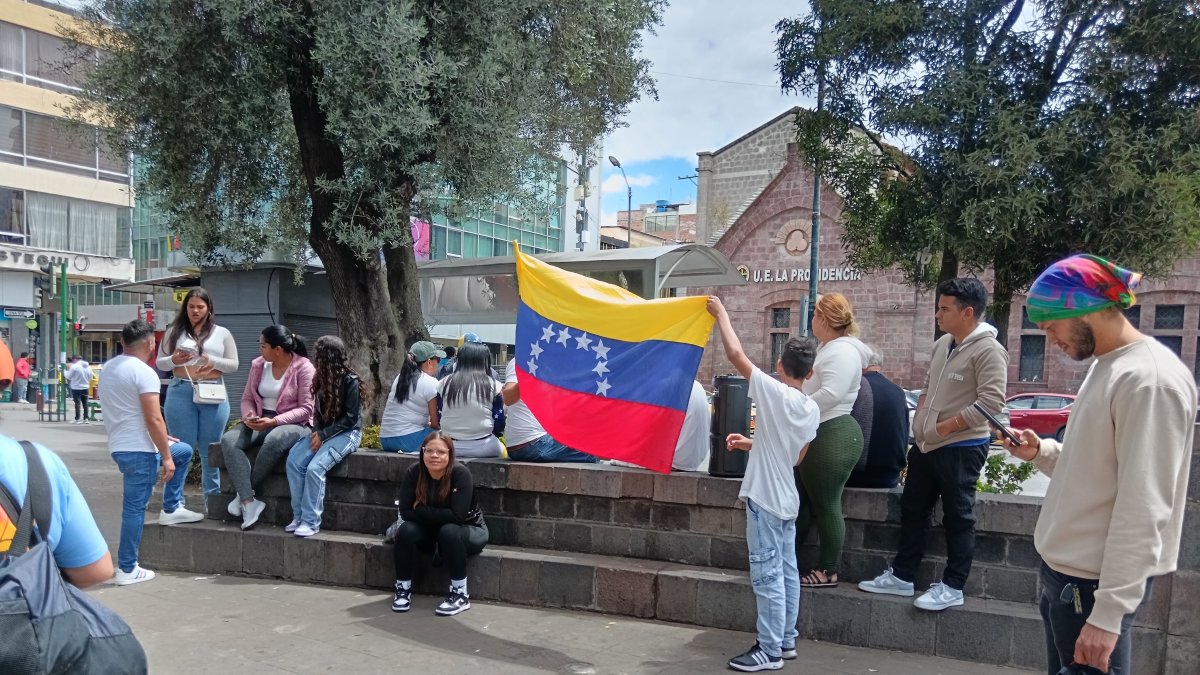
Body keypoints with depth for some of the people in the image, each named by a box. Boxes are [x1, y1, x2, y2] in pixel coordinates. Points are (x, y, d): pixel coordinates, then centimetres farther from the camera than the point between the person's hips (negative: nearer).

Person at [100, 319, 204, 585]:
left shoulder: (108, 369, 12)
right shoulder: (143, 372, -17)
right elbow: (154, 419, -21)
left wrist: (160, 440, 21)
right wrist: (166, 456, -14)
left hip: (119, 446, 9)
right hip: (139, 450, -9)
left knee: (184, 451, 24)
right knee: (135, 507, -1)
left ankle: (171, 509, 24)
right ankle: (127, 570, 6)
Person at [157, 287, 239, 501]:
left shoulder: (222, 333, 9)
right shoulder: (174, 332, 9)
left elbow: (233, 364, 7)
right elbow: (160, 363, 9)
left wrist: (213, 361, -12)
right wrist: (174, 360, -13)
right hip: (181, 392, 0)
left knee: (210, 451, 6)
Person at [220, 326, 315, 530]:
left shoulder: (304, 368, -9)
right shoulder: (259, 364, 9)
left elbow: (306, 408, -13)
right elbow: (247, 398, 13)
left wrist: (274, 421, -22)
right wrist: (248, 415, -10)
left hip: (294, 424, -6)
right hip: (259, 421, 6)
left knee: (274, 440, -39)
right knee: (229, 440, -23)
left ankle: (243, 496, -19)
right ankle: (249, 502, -31)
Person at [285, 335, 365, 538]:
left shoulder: (350, 381, -13)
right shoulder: (323, 378, 10)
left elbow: (351, 418, -14)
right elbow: (319, 410, 15)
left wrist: (324, 435, -16)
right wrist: (317, 431, -4)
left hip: (347, 433, -7)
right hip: (324, 431, 7)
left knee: (315, 467, -27)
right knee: (294, 461, -17)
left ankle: (311, 522, -18)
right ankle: (299, 516, -11)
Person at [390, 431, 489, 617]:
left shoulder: (460, 474, -26)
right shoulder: (414, 473, -14)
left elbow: (457, 516, -32)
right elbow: (406, 512, -17)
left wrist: (422, 510, -25)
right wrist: (438, 515, -26)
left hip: (469, 530, -3)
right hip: (431, 533, 4)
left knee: (448, 531, -35)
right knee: (406, 531, -25)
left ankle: (460, 594, -21)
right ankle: (403, 588, -6)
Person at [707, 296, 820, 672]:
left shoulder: (773, 392, -16)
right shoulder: (813, 409, 6)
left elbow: (735, 353, -15)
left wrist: (720, 313, -3)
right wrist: (753, 445, 22)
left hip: (765, 499, -8)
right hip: (787, 499, 8)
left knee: (767, 577, -3)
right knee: (787, 573, 15)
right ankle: (786, 641, 26)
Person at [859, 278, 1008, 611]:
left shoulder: (988, 350, -15)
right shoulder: (942, 344, 11)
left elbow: (990, 402, -22)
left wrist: (943, 427, -17)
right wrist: (920, 419, 8)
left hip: (962, 448, -9)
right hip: (926, 445, 9)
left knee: (958, 518, 3)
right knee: (913, 511, 14)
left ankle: (952, 587, 15)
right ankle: (901, 576, 24)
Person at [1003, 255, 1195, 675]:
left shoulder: (1148, 378, -20)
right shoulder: (1107, 366, 10)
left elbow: (1143, 512, -23)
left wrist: (1108, 612, -23)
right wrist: (1041, 453, 1)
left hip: (1094, 583, -9)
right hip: (1064, 568, 9)